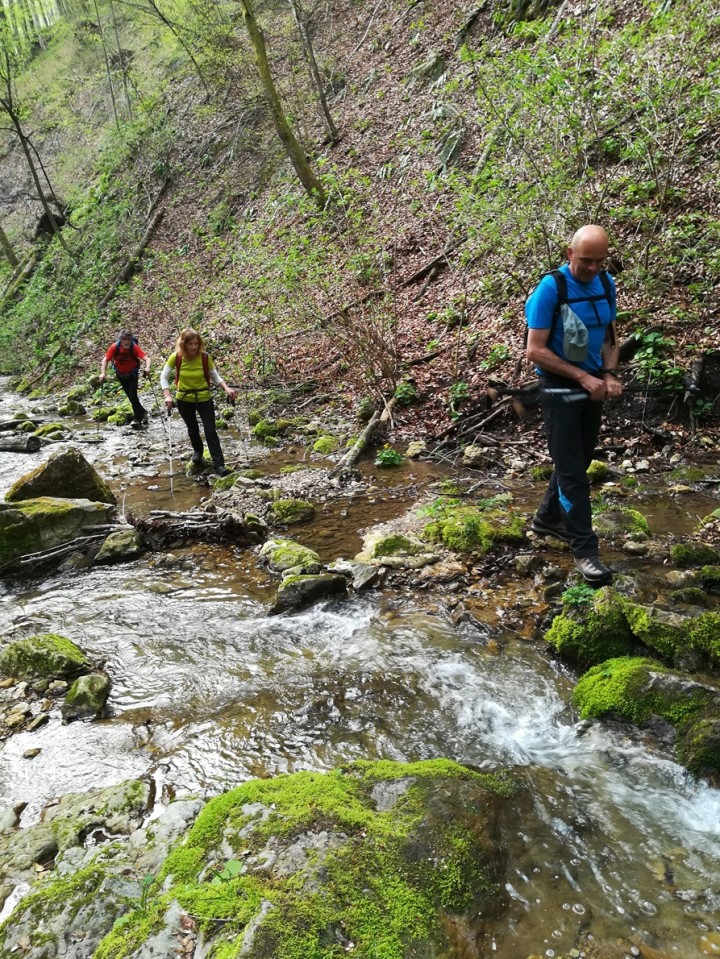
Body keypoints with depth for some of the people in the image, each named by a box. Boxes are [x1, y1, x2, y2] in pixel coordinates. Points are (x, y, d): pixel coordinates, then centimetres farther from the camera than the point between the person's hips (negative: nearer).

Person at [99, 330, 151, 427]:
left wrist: (147, 368, -54)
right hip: (120, 374, 3)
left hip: (132, 374, -2)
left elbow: (146, 358, -34)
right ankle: (142, 412, 31)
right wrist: (103, 373, -33)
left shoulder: (134, 347, -25)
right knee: (131, 396, 11)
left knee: (133, 395, -13)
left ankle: (137, 418, 3)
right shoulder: (115, 347, -22)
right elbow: (105, 360, -21)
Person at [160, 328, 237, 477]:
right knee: (192, 429, 21)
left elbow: (215, 377, -8)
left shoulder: (205, 357, -16)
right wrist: (167, 396, -22)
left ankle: (219, 464, -4)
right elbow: (164, 376, -10)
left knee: (211, 431, -7)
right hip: (184, 399, 1)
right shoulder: (176, 358, -16)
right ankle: (197, 451, 50)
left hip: (204, 398, -1)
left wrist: (227, 389, -25)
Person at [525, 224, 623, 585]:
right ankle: (584, 549, 2)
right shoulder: (550, 288, -16)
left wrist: (609, 375, -5)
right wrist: (583, 377, -19)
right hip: (561, 389, -7)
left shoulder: (606, 284, 2)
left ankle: (548, 518, 37)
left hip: (593, 385, 7)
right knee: (572, 470, -4)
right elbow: (535, 351, -18)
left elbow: (610, 336, 13)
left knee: (578, 461, 17)